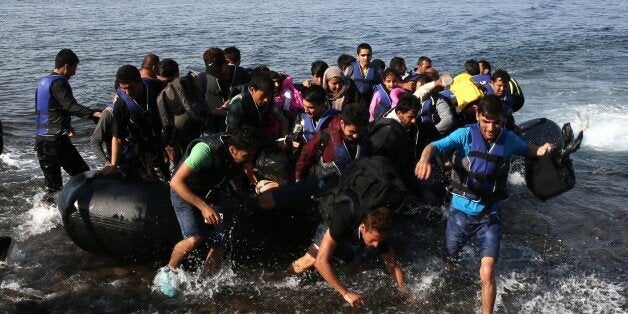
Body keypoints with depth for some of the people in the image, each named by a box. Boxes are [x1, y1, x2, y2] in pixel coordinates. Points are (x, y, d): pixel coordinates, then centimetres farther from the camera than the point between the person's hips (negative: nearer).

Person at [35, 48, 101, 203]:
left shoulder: (43, 81, 18)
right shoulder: (58, 83, -12)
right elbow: (71, 106, -28)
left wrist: (66, 125, 29)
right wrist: (94, 113, -41)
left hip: (41, 138, 9)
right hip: (57, 138, -9)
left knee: (52, 181, 14)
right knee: (83, 174, -5)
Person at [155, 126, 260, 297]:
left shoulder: (242, 153, -14)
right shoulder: (206, 149, -36)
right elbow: (176, 181, -35)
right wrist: (203, 206, -39)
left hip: (212, 195, 6)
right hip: (185, 193, -6)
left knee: (219, 245, -4)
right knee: (195, 238, -26)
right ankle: (166, 273, -2)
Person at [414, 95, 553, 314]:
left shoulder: (509, 139, -3)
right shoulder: (466, 135, -12)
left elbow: (526, 149, 19)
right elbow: (435, 146, -27)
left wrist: (541, 151, -4)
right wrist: (425, 158, -50)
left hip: (489, 216, 0)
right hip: (460, 212, 0)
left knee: (487, 272, -15)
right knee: (447, 264, 19)